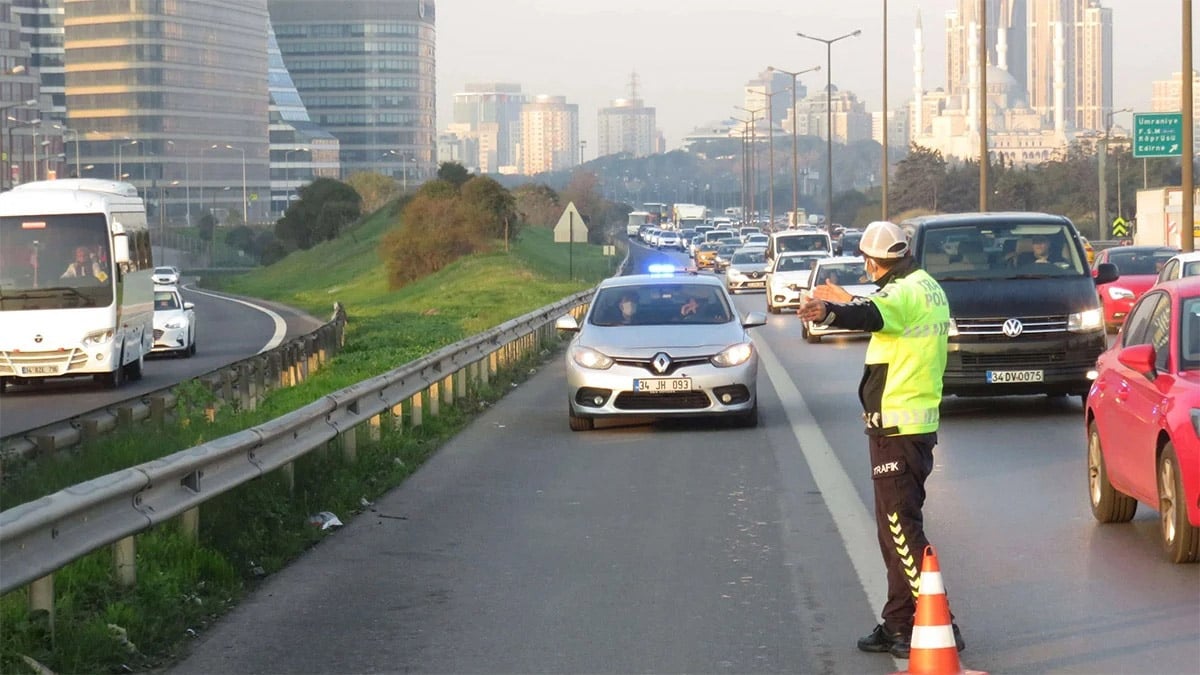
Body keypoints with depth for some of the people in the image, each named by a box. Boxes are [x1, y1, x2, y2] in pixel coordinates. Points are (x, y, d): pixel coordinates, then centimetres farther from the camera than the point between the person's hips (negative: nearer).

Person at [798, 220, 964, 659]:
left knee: (901, 528, -8)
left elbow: (872, 316, -40)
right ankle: (899, 623, 23)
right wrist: (845, 300, 48)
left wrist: (827, 312, -58)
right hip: (919, 422, 10)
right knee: (897, 527, 16)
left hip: (896, 427, -10)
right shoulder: (928, 289, 15)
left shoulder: (905, 292, -17)